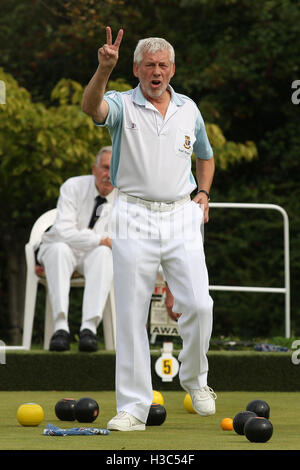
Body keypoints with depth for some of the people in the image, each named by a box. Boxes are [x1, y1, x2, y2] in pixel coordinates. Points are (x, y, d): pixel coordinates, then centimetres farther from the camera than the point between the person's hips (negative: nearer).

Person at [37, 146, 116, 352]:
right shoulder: (74, 187, -11)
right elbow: (64, 232, -21)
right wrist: (100, 240, -25)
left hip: (93, 254, 1)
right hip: (59, 250, -1)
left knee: (103, 254, -35)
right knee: (60, 249, -37)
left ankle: (89, 327, -45)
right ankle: (61, 326, -44)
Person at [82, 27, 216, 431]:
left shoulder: (189, 109, 11)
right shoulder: (122, 105, -2)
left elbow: (205, 155, 28)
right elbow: (91, 107, -27)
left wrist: (203, 193, 12)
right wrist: (104, 69, -44)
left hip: (182, 217, 3)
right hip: (135, 219, -2)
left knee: (198, 305, -7)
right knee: (131, 314, -3)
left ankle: (194, 379, 20)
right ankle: (133, 408, 1)